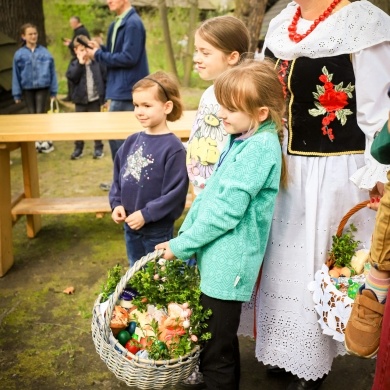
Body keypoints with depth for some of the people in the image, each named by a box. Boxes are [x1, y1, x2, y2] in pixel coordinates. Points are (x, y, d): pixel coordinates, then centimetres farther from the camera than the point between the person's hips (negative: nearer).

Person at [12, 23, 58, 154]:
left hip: (43, 87, -2)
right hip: (27, 88, 2)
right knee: (32, 115, 8)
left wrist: (54, 91, 0)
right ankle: (36, 141, 20)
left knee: (40, 114, -4)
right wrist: (17, 94, 0)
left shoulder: (44, 52, -5)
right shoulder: (19, 54, -3)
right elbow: (16, 75, 1)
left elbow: (52, 72, 0)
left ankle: (46, 140, 10)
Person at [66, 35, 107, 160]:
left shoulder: (97, 62, -3)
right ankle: (78, 148, 19)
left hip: (95, 99, -1)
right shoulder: (74, 64, 1)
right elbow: (72, 77, -18)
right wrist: (80, 63, -22)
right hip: (80, 99, 2)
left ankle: (98, 148, 19)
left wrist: (105, 97, -3)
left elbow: (105, 79, -1)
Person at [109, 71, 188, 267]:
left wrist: (146, 214, -20)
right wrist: (116, 204, -4)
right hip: (130, 226, 6)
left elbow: (175, 192, -20)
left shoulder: (173, 147, -18)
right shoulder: (131, 142, 2)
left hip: (158, 230, -6)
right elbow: (118, 177, 10)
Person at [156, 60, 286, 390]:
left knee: (216, 350, 4)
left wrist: (182, 246, -12)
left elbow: (226, 210, -21)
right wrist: (183, 234, 10)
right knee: (219, 338, 23)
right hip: (215, 255, 9)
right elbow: (210, 193, 15)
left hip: (228, 264, -9)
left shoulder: (260, 147, -19)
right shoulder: (239, 138, 9)